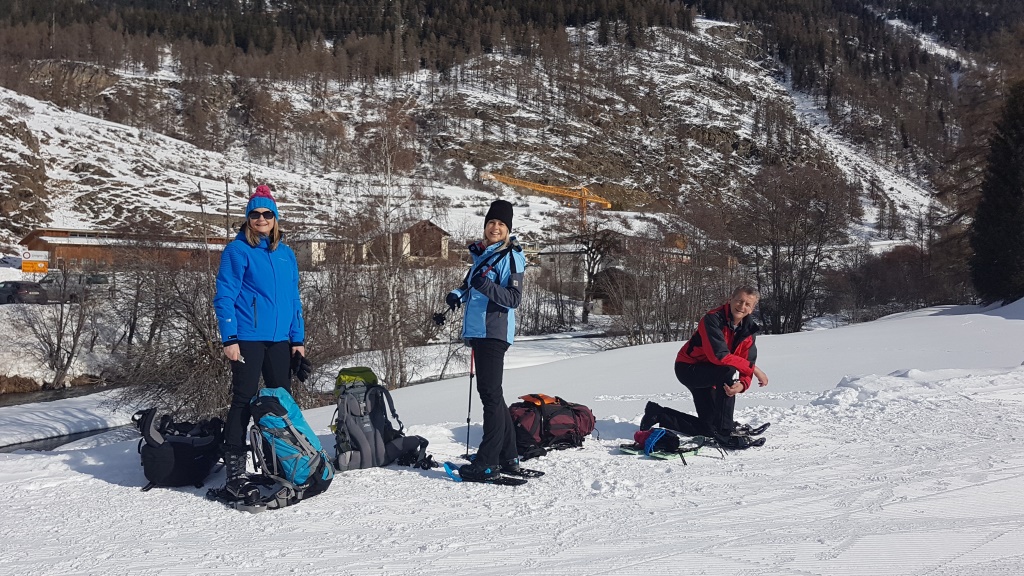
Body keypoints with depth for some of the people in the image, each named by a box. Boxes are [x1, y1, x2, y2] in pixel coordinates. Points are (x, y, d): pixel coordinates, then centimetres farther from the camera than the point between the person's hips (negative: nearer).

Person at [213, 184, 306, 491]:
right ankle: (234, 467, 1)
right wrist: (229, 339, -15)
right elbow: (224, 297, -8)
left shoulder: (286, 254, 13)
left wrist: (297, 339, 11)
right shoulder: (237, 251, -4)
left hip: (279, 340, 6)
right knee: (244, 400, -4)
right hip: (248, 339, -6)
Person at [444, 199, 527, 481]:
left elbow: (514, 298, -15)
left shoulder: (510, 256, -8)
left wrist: (487, 286, -28)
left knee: (490, 394, -10)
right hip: (478, 331, 9)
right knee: (492, 394, 12)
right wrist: (457, 294, 9)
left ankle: (487, 462, -10)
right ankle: (508, 457, 20)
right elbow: (471, 285, 30)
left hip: (495, 331, -9)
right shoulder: (482, 254, 17)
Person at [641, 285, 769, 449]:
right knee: (729, 371, -35)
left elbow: (747, 363, -11)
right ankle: (724, 432, -25)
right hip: (688, 368, -8)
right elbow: (719, 355, -38)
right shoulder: (713, 319, -26)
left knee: (708, 427, 8)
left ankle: (658, 414, 25)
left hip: (706, 374, 8)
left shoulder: (749, 330, -5)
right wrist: (753, 368, -33)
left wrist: (742, 384, -34)